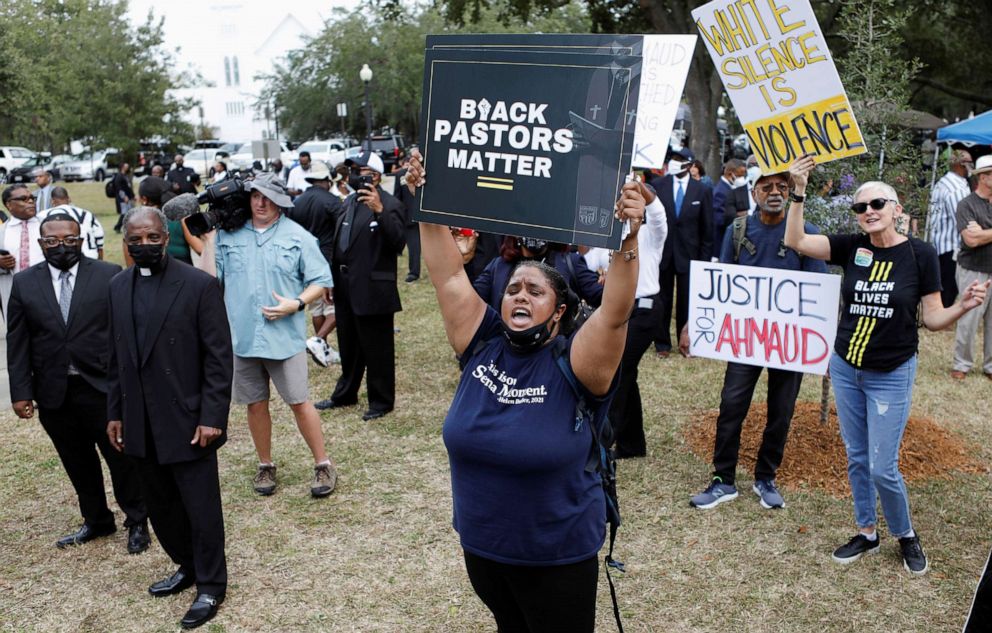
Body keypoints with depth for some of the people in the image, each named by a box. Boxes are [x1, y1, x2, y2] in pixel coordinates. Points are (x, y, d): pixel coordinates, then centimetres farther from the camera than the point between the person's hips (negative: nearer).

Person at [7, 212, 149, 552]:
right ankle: (96, 521, 33)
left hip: (104, 387, -3)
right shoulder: (24, 283, 5)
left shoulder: (110, 276, -3)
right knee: (78, 463, 15)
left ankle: (137, 522, 25)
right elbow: (17, 343, 5)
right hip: (53, 393, 3)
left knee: (122, 457, 7)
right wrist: (20, 392, 0)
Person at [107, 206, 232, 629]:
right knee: (160, 506, 17)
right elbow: (116, 355, 12)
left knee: (201, 508, 4)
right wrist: (115, 412, 11)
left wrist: (211, 417, -15)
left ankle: (211, 585, 22)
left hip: (187, 419, -5)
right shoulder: (118, 287, 6)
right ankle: (187, 566, 38)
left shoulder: (199, 285, -11)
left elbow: (219, 356, -11)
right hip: (140, 423, 6)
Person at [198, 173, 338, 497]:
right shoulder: (228, 235, 5)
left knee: (299, 401, 1)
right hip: (242, 337, 3)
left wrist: (296, 304, -16)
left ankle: (323, 464, 14)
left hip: (285, 335, -3)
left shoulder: (297, 236, -2)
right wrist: (209, 240, -4)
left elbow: (321, 280, -1)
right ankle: (265, 465, 30)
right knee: (256, 404, 13)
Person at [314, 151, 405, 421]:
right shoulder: (349, 202, 13)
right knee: (348, 346, 22)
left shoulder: (389, 204, -12)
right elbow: (338, 241, 17)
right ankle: (345, 394, 38)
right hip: (345, 287, 8)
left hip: (371, 289, -8)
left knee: (377, 349, 4)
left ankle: (381, 401, 19)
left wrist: (379, 210, -34)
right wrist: (332, 278, 14)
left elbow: (397, 243, -24)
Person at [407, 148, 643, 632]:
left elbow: (614, 313, -32)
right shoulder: (483, 346, -5)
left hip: (557, 558, -4)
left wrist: (628, 238, -42)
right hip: (480, 547, 4)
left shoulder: (572, 365, -16)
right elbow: (449, 276, -7)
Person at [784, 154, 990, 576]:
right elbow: (795, 241, -12)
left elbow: (933, 319, -5)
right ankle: (866, 533, 31)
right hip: (845, 369, 3)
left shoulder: (920, 254, -9)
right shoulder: (852, 248, -2)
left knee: (882, 468, -2)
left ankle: (906, 536, 25)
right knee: (856, 458, 13)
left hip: (892, 375, -3)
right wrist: (798, 193, -21)